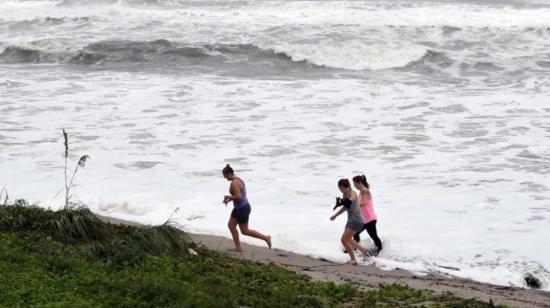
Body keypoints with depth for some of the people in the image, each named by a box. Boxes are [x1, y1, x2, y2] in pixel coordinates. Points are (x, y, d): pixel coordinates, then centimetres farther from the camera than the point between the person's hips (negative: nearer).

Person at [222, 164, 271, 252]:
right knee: (231, 225, 13)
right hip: (239, 208, 10)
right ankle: (238, 247, 16)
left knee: (245, 231, 1)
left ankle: (266, 238, 10)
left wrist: (228, 197, -15)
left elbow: (238, 197, -30)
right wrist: (229, 199, 10)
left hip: (242, 209, -10)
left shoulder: (234, 183, -24)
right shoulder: (238, 180, 8)